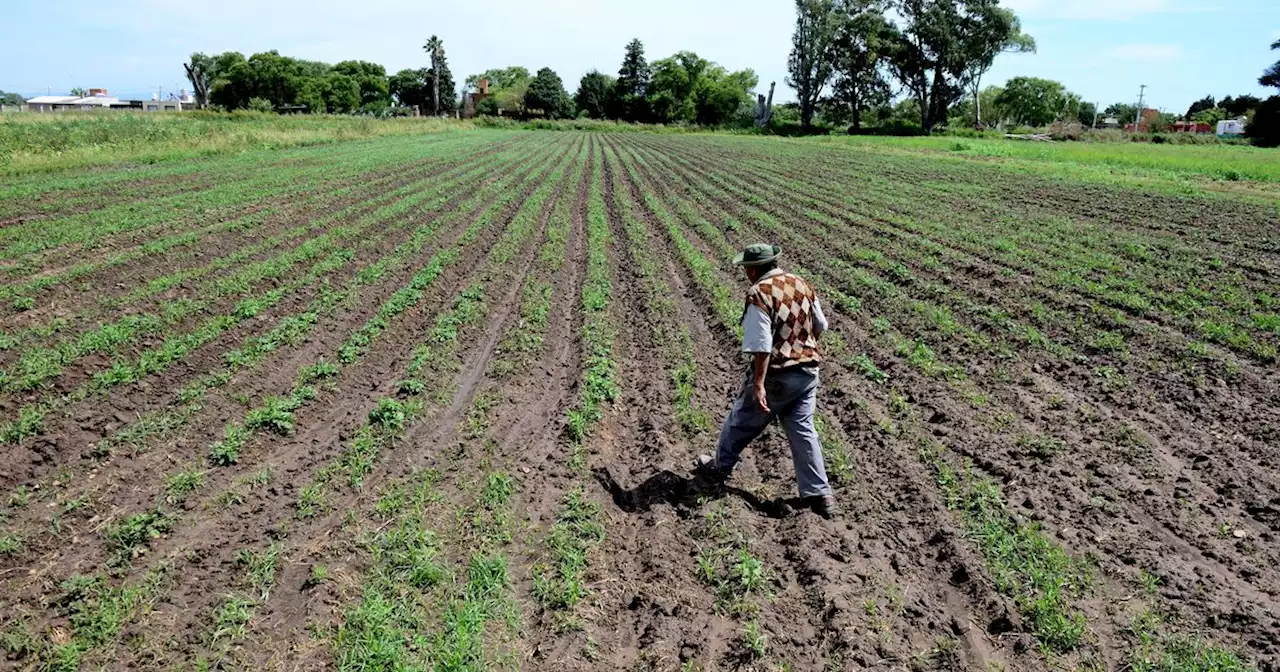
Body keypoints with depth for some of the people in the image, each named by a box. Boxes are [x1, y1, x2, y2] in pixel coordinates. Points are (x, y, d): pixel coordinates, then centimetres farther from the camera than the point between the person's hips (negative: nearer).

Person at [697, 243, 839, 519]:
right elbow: (820, 325, 15)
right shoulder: (802, 285, 3)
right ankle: (819, 494, 12)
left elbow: (761, 345, -24)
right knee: (803, 431, 12)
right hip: (807, 372, 6)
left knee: (740, 422, 16)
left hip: (775, 375, -6)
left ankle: (720, 465, 36)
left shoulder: (759, 294, -19)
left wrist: (758, 384, -23)